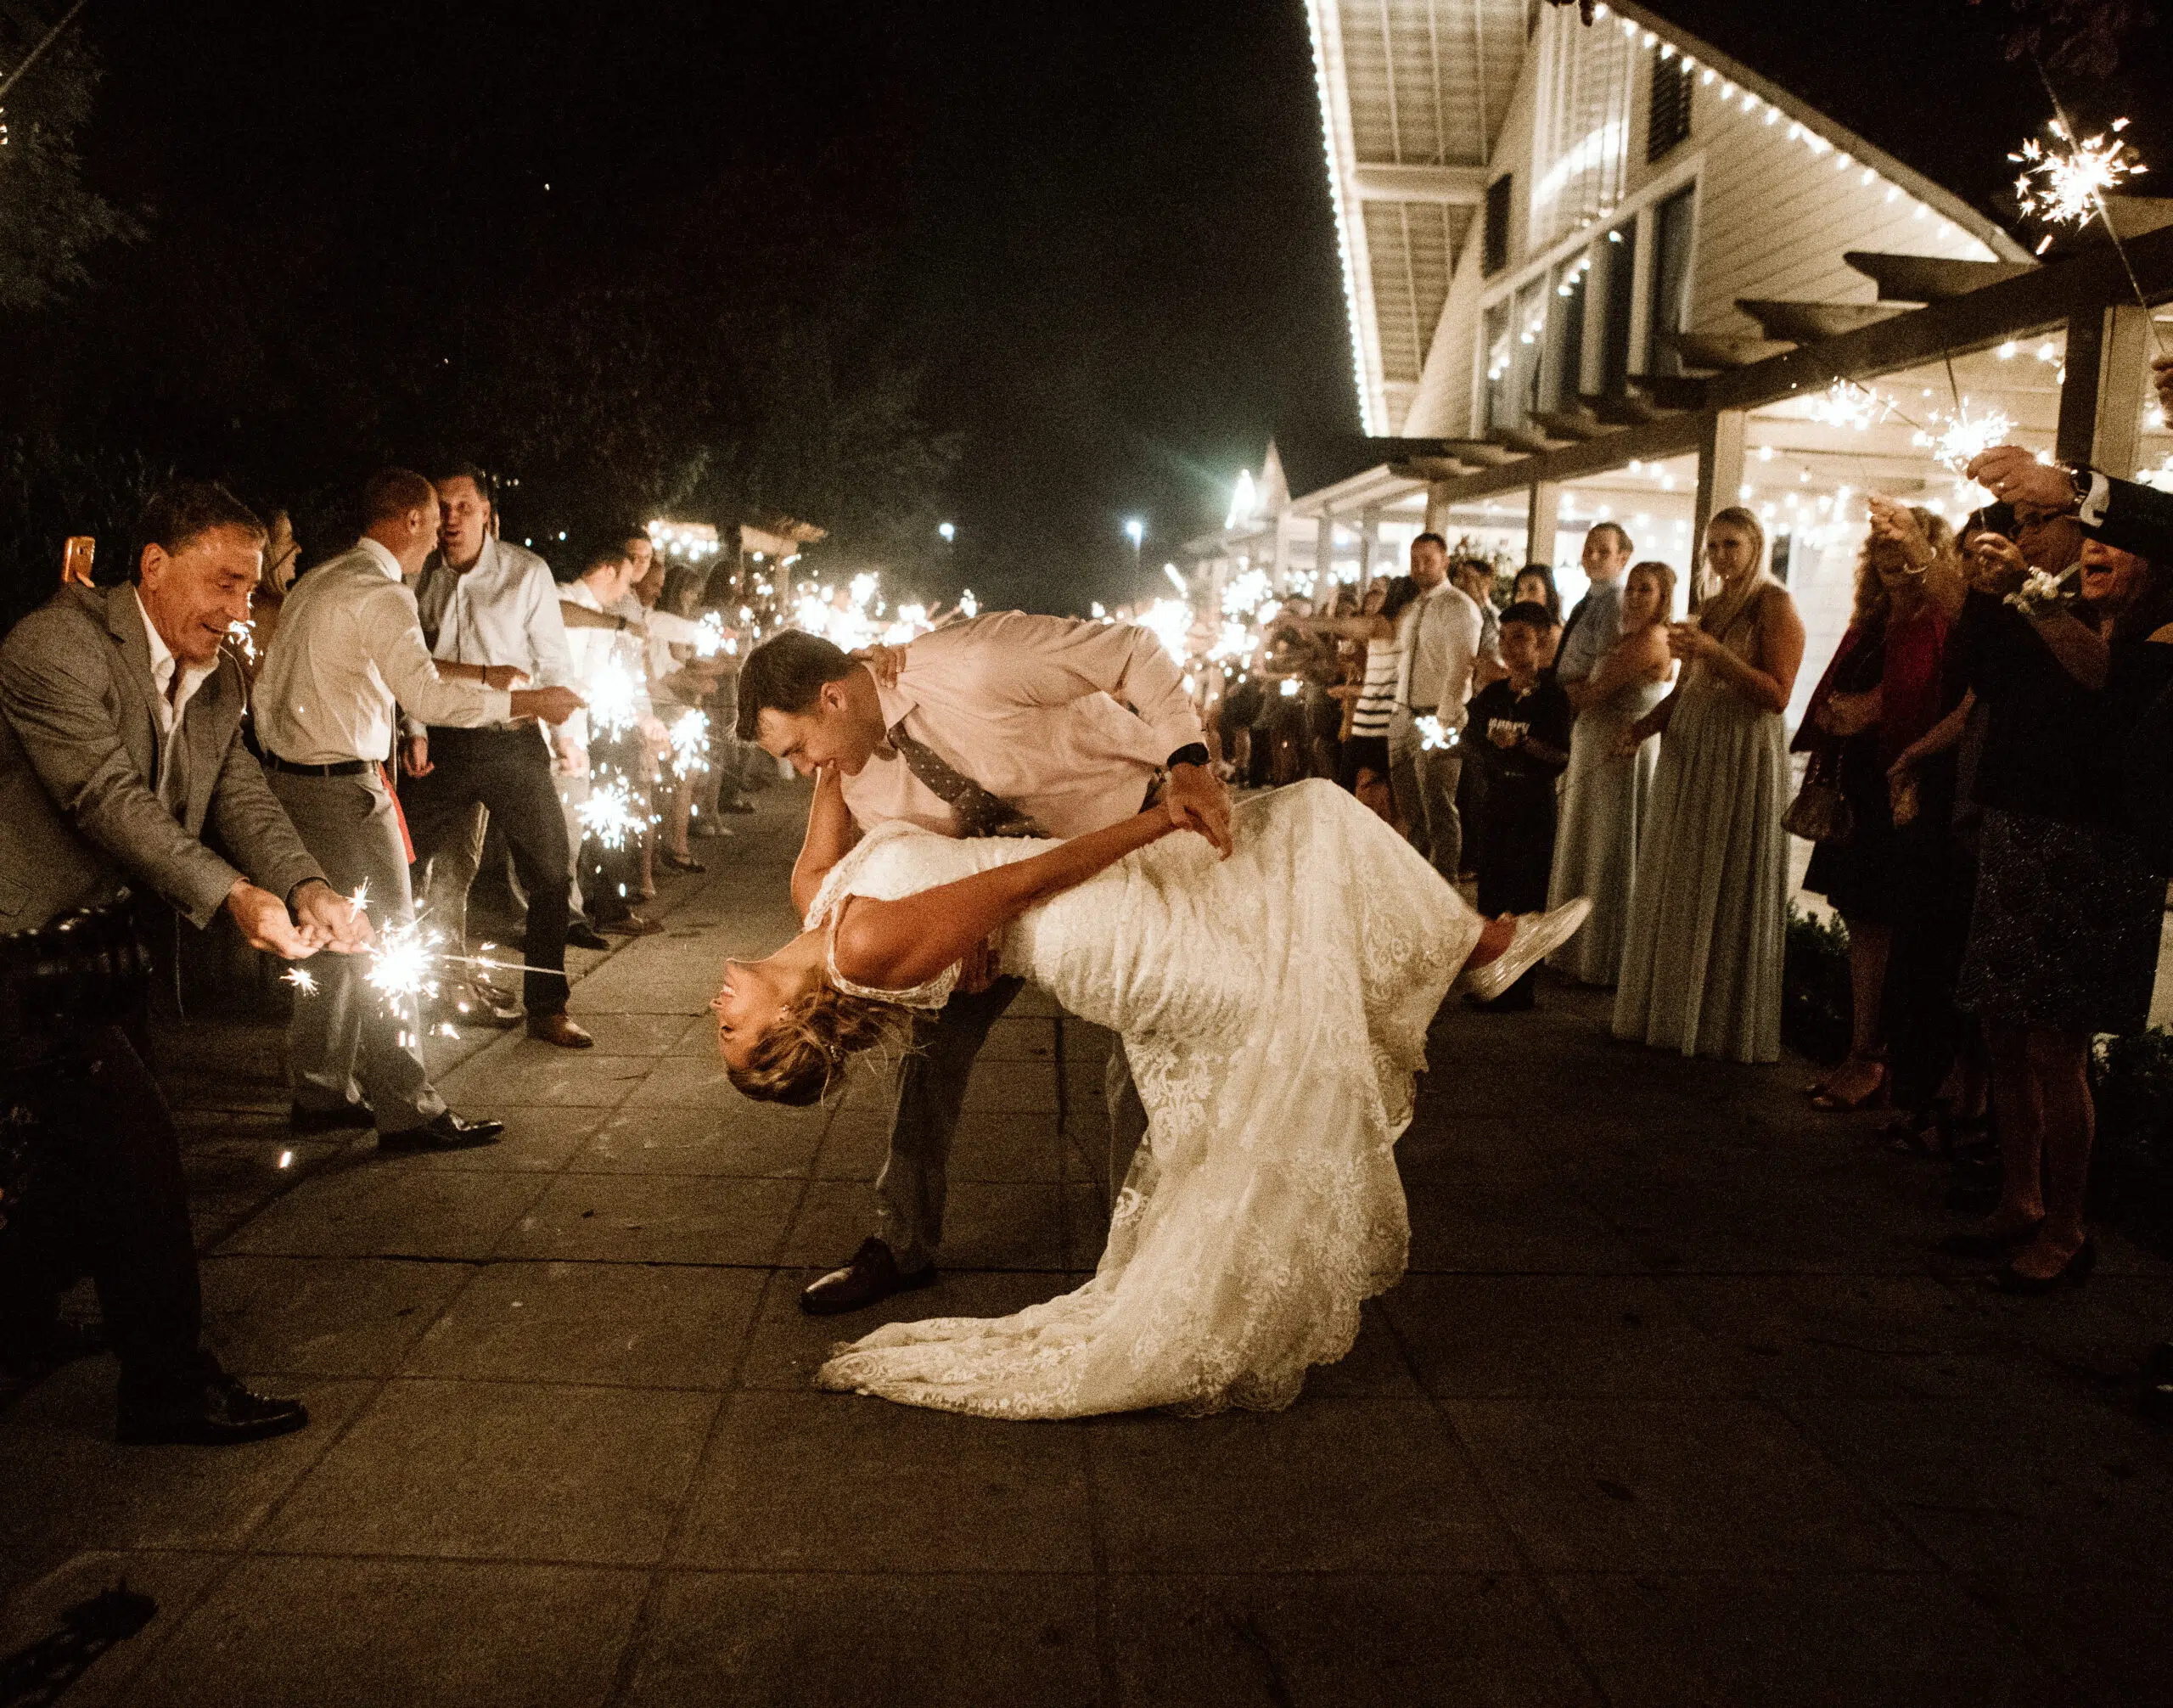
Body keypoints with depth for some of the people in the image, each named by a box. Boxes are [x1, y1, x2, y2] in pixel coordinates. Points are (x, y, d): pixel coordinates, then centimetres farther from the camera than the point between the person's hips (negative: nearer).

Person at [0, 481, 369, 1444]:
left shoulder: (215, 678, 6)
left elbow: (241, 795, -3)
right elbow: (107, 795, -29)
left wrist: (307, 890, -22)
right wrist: (232, 896, -38)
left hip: (98, 943, 9)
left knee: (96, 1140, 20)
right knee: (134, 1142, -11)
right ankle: (169, 1387, 0)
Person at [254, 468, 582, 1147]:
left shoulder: (321, 580, 16)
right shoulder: (381, 594, -15)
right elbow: (427, 694, -25)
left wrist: (483, 673, 19)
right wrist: (531, 702, -21)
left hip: (288, 777, 10)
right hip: (342, 785, -10)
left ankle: (320, 1094, 25)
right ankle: (406, 1111, -1)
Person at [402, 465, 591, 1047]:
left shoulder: (527, 572, 1)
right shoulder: (417, 578, 6)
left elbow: (554, 661, 2)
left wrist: (565, 734, -7)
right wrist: (414, 732, 2)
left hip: (511, 741, -2)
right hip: (439, 745, 2)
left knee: (551, 872, -4)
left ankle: (546, 1009, 8)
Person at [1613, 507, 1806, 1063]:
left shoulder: (1775, 605, -5)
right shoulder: (1711, 607, 16)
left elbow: (1777, 695, -15)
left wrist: (1715, 653, -22)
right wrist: (1642, 727, 2)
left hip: (1743, 761, -7)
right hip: (1688, 757, 7)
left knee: (1729, 895, -2)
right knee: (1679, 889, 9)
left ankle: (1729, 1025, 8)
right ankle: (1675, 1014, 19)